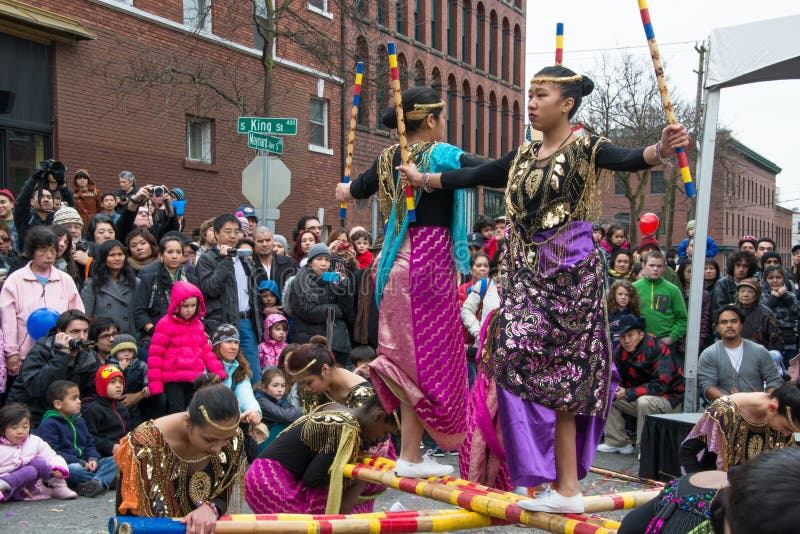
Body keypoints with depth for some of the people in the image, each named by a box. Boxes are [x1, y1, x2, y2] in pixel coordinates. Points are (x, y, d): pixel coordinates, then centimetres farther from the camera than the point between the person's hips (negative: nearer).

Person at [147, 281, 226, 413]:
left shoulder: (198, 324, 12)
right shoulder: (165, 324, -7)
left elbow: (206, 351, 18)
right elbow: (155, 355, -7)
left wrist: (219, 373, 8)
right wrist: (155, 383, -9)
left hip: (194, 379, 6)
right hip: (173, 380, -6)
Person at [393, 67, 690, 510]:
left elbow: (628, 160, -24)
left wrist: (660, 150, -45)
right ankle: (565, 486, 13)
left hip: (569, 273, -6)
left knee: (552, 373, -6)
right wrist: (424, 180, 32)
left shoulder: (584, 149, -6)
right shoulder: (524, 157, 14)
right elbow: (475, 176, 23)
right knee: (538, 371, 5)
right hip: (527, 273, 7)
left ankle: (567, 488, 4)